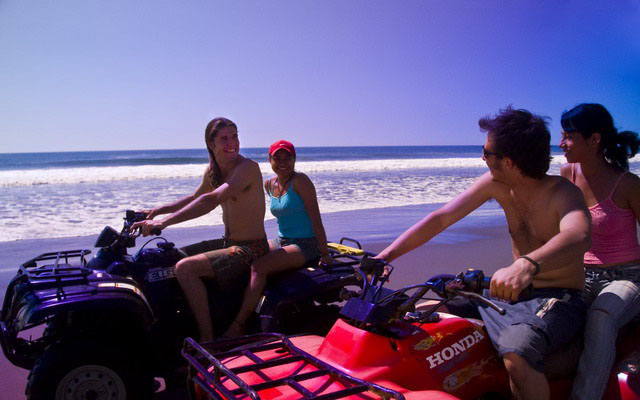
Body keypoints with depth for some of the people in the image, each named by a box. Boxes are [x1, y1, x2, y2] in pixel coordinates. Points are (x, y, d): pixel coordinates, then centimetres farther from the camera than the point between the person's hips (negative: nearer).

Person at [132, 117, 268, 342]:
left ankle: (207, 339, -16)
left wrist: (165, 222, -35)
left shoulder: (248, 167, -20)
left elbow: (212, 200, -32)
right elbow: (195, 197, 25)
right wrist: (157, 211, 15)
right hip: (228, 243, 9)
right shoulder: (212, 170, 7)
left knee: (185, 268, -24)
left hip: (250, 248, -9)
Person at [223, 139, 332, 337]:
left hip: (305, 245, -7)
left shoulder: (300, 181, -13)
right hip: (281, 241, 8)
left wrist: (324, 253, -15)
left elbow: (315, 218, -14)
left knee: (258, 267, -26)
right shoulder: (269, 184, 9)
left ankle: (238, 326, -22)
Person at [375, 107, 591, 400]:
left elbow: (577, 236, -42)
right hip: (512, 293, 7)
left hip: (558, 300, -6)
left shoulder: (563, 194, -19)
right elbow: (441, 219, -2)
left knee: (515, 353, -38)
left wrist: (527, 265, -63)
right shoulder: (495, 183, -1)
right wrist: (385, 256, -10)